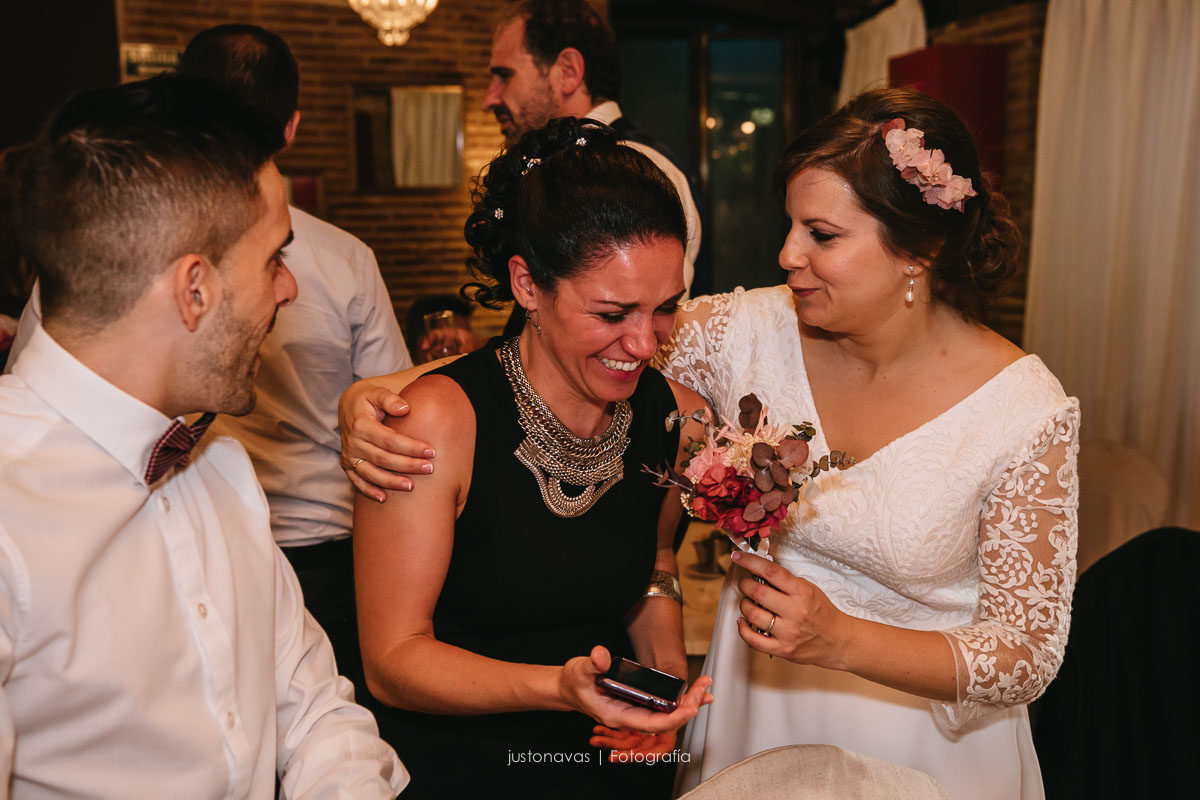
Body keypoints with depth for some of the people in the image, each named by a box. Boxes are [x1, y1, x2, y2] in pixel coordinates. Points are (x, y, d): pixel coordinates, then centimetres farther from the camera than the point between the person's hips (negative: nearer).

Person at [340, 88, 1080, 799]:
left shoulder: (1027, 412, -19)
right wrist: (379, 395, -22)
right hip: (754, 719, 3)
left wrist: (840, 640, -29)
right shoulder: (751, 332, -14)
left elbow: (1029, 652, -16)